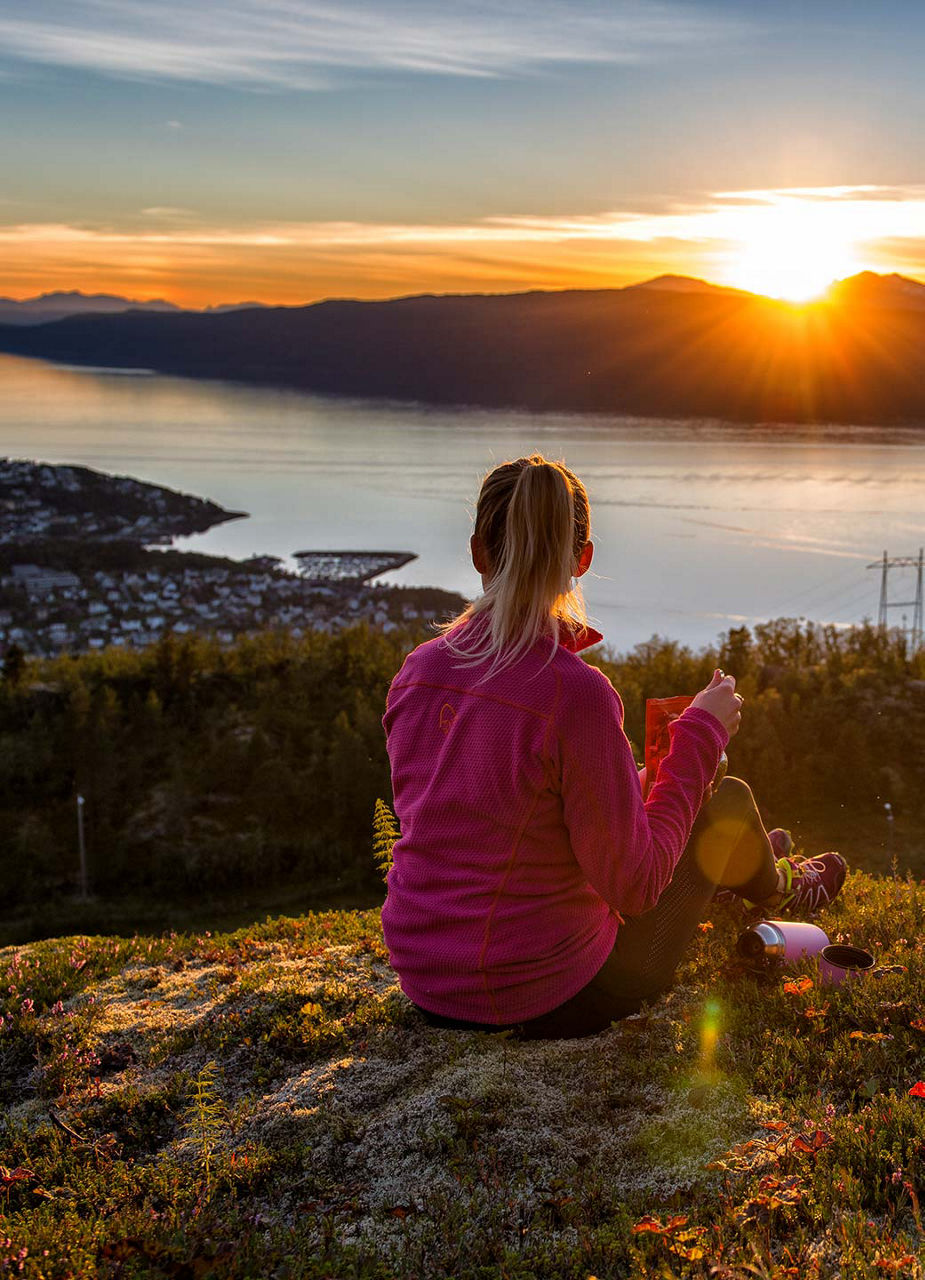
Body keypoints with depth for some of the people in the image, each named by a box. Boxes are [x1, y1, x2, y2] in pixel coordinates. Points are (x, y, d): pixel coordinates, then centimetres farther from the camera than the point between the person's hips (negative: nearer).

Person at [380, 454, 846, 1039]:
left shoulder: (416, 672, -6)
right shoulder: (577, 693, -26)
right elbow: (634, 885, -18)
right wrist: (700, 737, -10)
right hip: (551, 1001, -6)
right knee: (729, 796, 14)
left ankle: (748, 862, 61)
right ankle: (774, 886, 49)